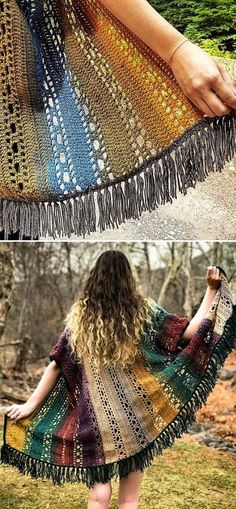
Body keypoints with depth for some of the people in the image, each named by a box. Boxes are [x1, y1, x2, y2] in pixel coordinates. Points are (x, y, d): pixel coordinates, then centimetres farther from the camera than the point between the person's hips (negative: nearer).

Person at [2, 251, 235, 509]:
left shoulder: (79, 315, 2)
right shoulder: (144, 310, -3)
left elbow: (56, 365, 3)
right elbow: (191, 332, -3)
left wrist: (30, 405, 10)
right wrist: (212, 289, 1)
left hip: (96, 417, 1)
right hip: (136, 415, 0)